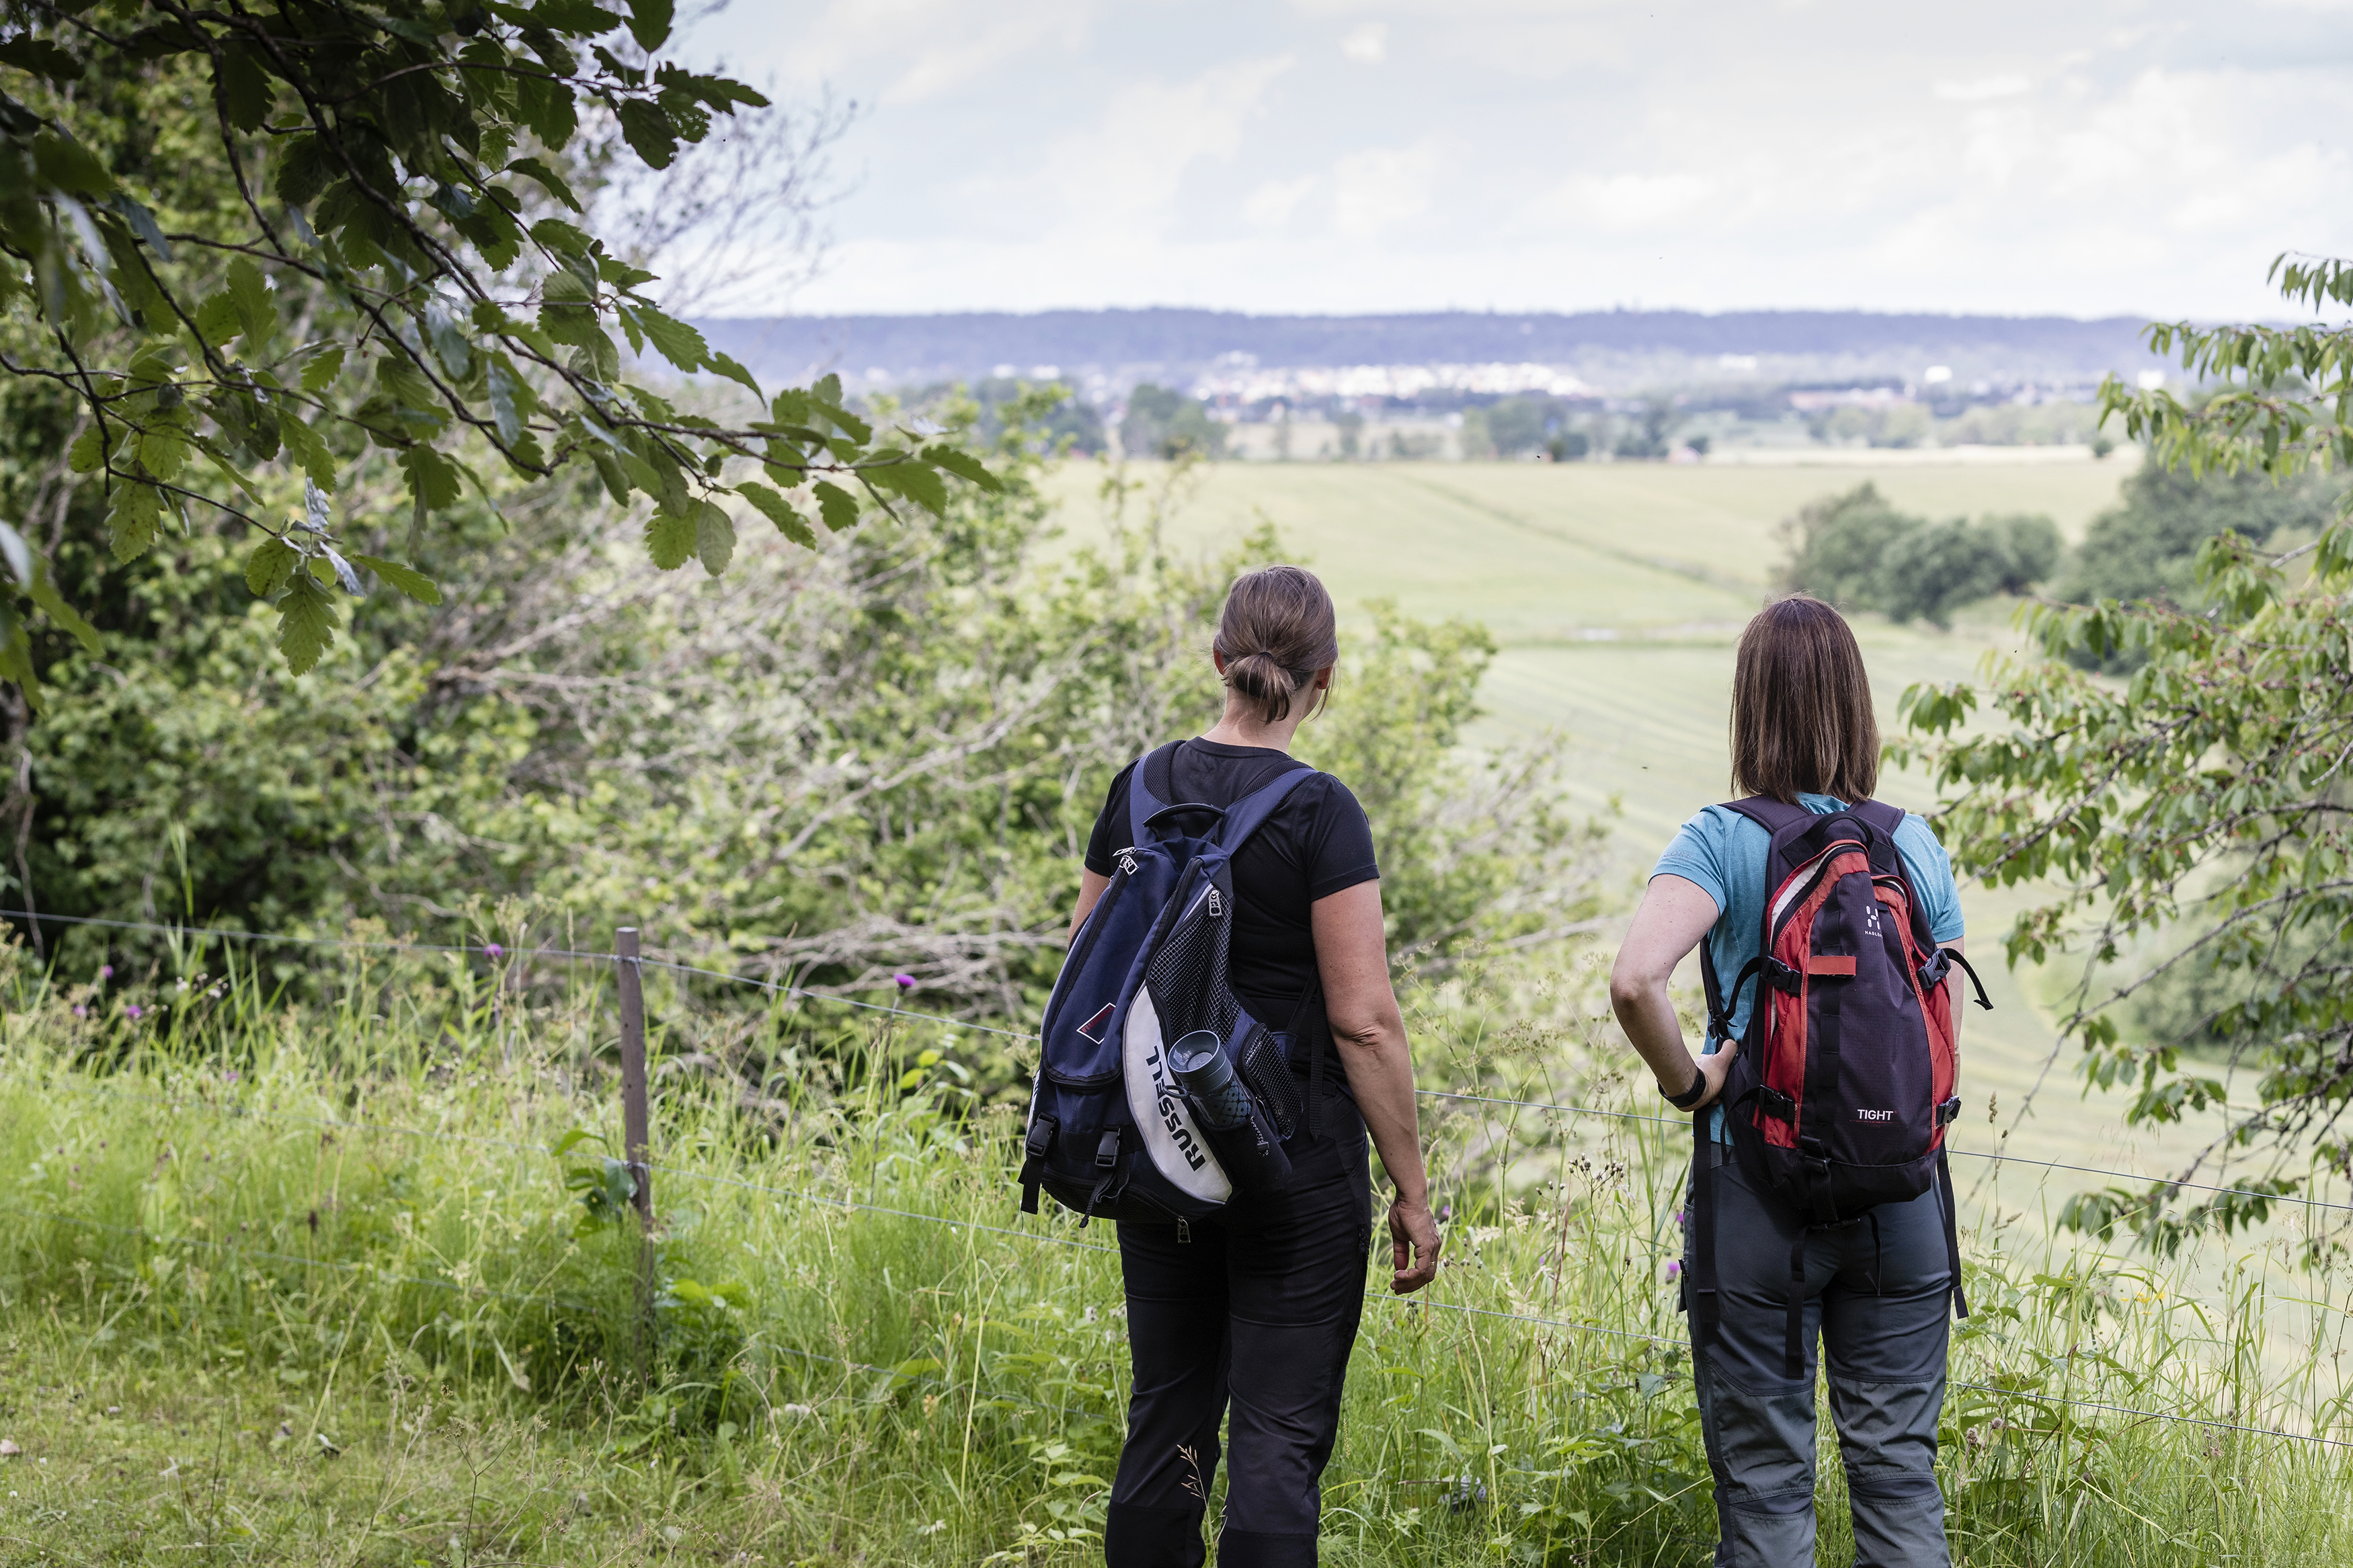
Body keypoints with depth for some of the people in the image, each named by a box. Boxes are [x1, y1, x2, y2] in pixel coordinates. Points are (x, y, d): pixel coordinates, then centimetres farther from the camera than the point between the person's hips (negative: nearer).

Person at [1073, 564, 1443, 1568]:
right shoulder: (1318, 811, -13)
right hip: (1295, 1156, -5)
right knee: (1281, 1433, 0)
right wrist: (1412, 1192, -8)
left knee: (1167, 1420, 15)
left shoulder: (1140, 791, 3)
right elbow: (1364, 1021, -15)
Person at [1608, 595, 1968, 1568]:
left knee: (1765, 1479, 7)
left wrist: (1687, 1082, -11)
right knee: (1898, 1467, 12)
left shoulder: (1724, 841, -10)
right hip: (1899, 1194, 3)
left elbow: (1635, 982, -26)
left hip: (1761, 1189, -3)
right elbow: (1947, 1029, 5)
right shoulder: (1917, 846, 2)